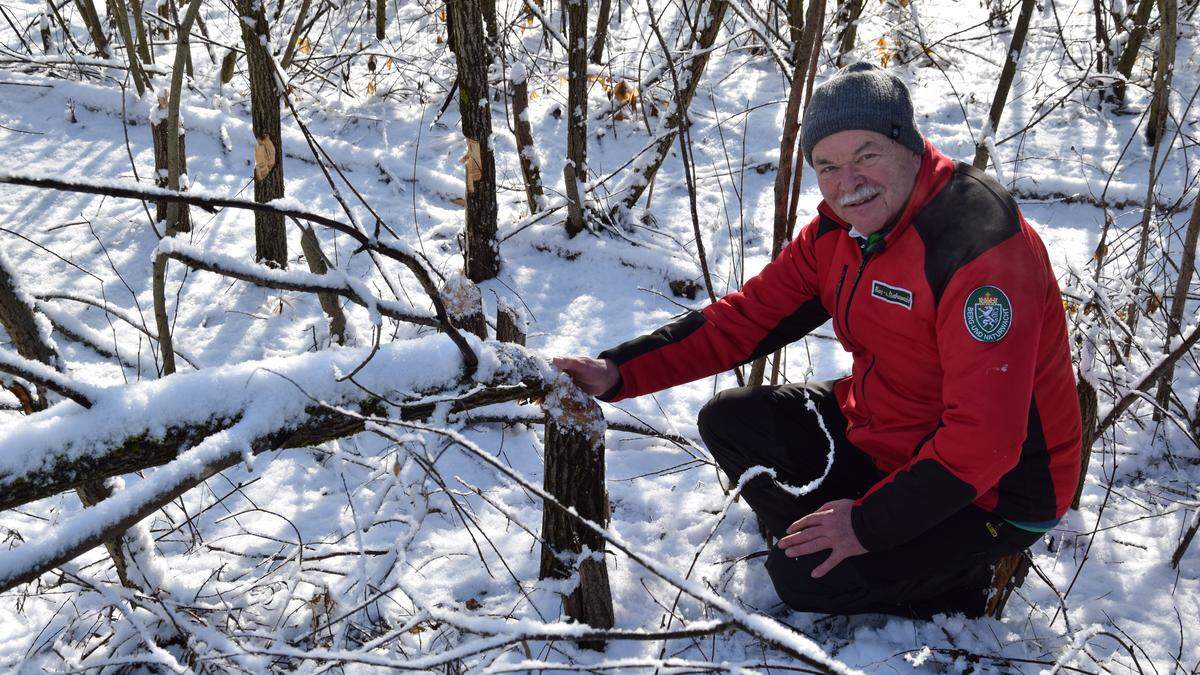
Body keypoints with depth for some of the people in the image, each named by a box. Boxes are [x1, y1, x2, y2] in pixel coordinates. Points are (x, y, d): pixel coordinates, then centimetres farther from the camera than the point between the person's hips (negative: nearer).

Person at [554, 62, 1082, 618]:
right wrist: (618, 372, -12)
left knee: (804, 580, -16)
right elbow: (747, 317, -1)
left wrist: (870, 523, -26)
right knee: (730, 422, 3)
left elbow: (983, 436, -32)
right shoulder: (840, 231, -4)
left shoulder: (983, 250, -31)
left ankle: (961, 572, 8)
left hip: (993, 493, -8)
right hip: (882, 432, 8)